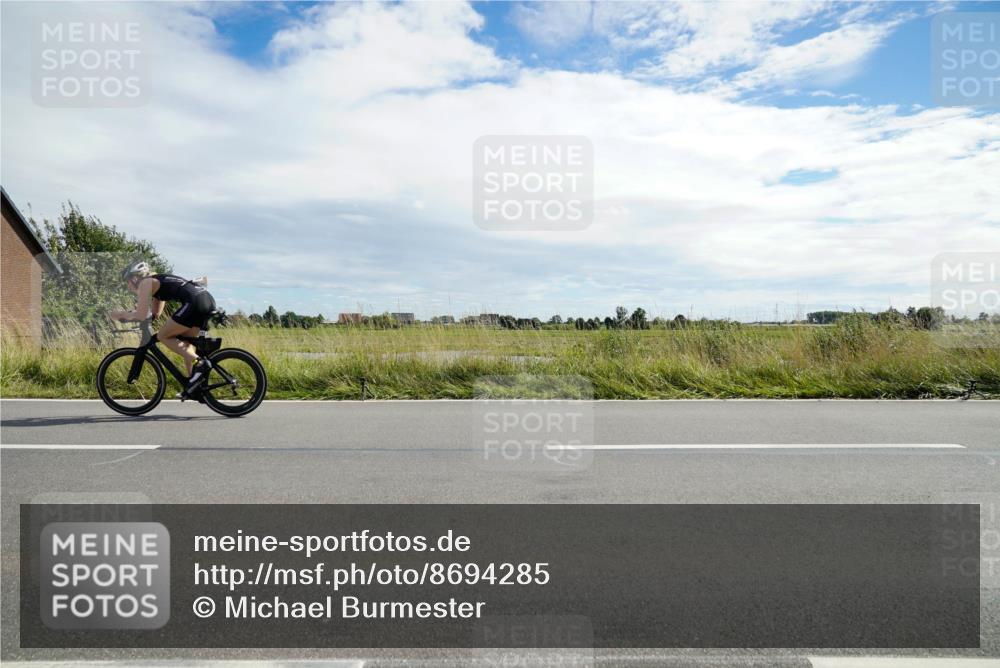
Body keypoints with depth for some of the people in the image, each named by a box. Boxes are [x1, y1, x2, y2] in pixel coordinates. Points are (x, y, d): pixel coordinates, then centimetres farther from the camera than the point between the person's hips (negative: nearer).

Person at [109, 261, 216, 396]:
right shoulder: (158, 280, 32)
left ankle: (199, 363, -11)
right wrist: (125, 314, 32)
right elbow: (156, 313, 38)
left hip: (195, 302, -9)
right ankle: (194, 385, 17)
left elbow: (140, 315, -2)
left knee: (163, 336, 4)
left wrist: (120, 314, 15)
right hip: (208, 299, 9)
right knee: (185, 342, 20)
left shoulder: (145, 282, 6)